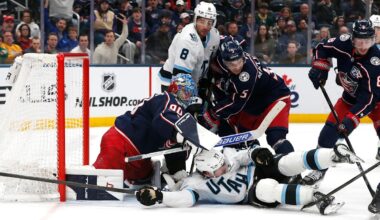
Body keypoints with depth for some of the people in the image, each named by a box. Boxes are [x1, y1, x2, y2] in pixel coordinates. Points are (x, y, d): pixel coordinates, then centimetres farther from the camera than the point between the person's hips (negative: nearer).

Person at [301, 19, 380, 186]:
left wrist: (352, 119, -41)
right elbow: (322, 48, 1)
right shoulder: (344, 44, -22)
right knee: (330, 130, -3)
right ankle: (319, 169, 12)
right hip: (350, 96, 4)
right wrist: (319, 66, -15)